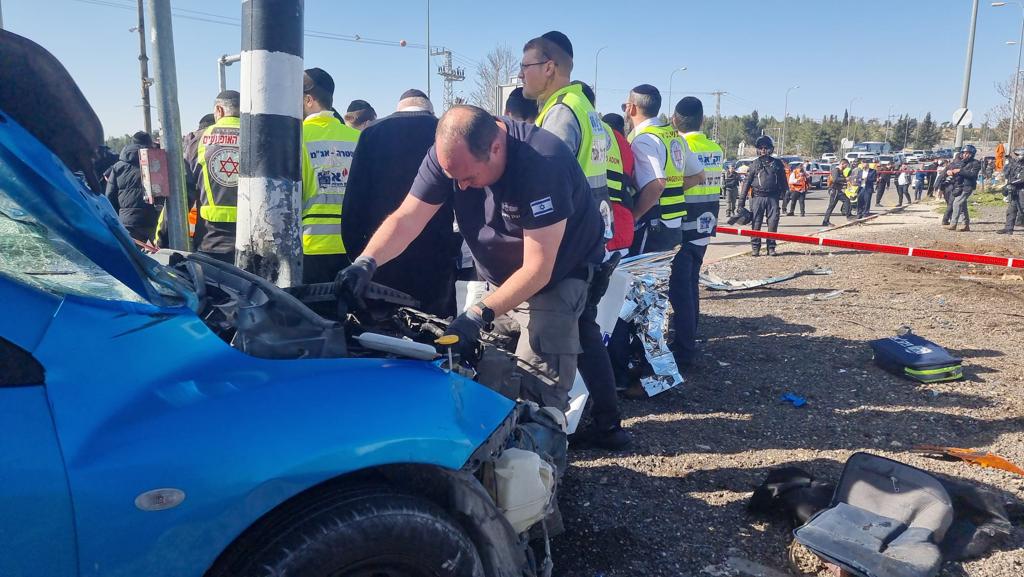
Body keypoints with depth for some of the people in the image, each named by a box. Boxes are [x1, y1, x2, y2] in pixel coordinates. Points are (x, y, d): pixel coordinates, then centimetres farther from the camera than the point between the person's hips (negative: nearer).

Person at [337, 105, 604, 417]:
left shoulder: (543, 162, -32)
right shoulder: (449, 151, -14)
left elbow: (537, 269, -30)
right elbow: (406, 219, -15)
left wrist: (479, 315, -34)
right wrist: (365, 262, -33)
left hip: (559, 278, -5)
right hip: (500, 280, 6)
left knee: (536, 392, -14)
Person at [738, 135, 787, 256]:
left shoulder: (777, 163, 9)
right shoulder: (755, 164, 5)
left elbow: (783, 181, 14)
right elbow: (747, 182, 2)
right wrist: (741, 201, -2)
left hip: (773, 197, 1)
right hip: (757, 197, -1)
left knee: (773, 222, -1)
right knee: (756, 223, -1)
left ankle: (771, 247, 8)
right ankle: (755, 248, 6)